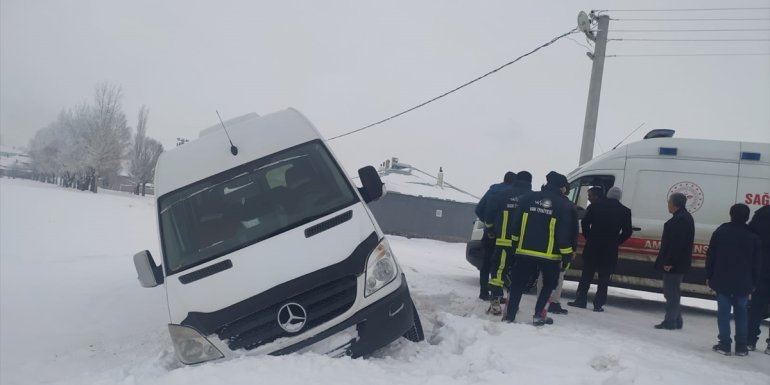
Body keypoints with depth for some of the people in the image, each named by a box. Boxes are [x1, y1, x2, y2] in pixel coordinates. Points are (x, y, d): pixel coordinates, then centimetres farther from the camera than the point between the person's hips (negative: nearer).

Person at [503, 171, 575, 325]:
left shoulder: (528, 198, 3)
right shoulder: (564, 205, -6)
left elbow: (516, 224, 4)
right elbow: (565, 233, -7)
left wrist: (515, 244, 12)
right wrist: (567, 255, 0)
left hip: (525, 251, 2)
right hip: (550, 254, -2)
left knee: (518, 284, 12)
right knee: (549, 283, 19)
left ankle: (510, 316, 7)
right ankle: (538, 315, 10)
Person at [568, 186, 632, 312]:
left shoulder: (596, 205, 0)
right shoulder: (625, 211, 1)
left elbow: (584, 222, -3)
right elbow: (627, 232, 0)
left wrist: (588, 237, 8)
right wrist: (615, 242, 9)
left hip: (593, 246, 0)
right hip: (610, 249, 0)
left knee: (586, 275, 10)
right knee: (604, 278, 7)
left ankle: (581, 300, 10)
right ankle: (598, 304, 6)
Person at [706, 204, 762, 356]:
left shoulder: (720, 232, -3)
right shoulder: (753, 237, -1)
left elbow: (710, 256, -1)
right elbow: (756, 263, 4)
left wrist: (709, 276, 7)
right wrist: (754, 283, 13)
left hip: (722, 280, -1)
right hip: (743, 282, 1)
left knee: (723, 311, 4)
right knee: (741, 312, 10)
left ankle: (725, 344, 4)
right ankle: (741, 346, 12)